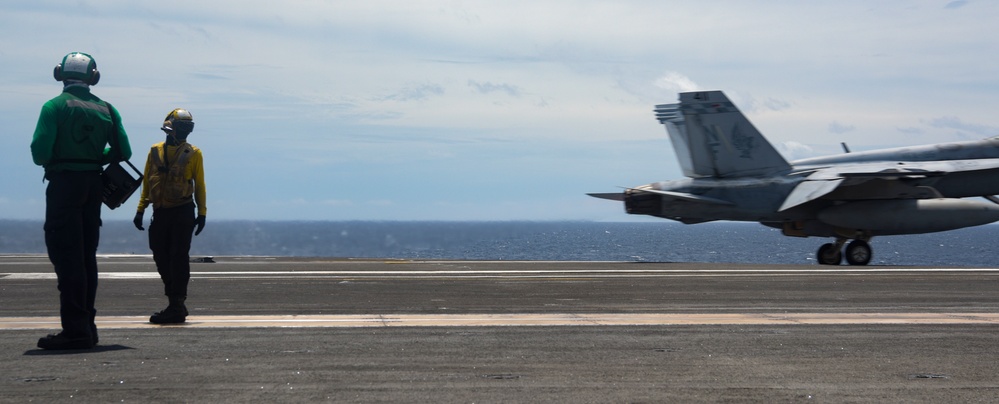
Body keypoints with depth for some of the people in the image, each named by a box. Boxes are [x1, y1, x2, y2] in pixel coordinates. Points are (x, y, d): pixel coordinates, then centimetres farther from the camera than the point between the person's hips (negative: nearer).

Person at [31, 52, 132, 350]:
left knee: (66, 256, -5)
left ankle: (76, 329, -12)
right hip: (93, 186, 5)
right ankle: (86, 327, 17)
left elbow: (39, 152, -13)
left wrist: (48, 162, 9)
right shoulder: (106, 110, 8)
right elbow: (124, 152, 4)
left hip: (64, 184, -5)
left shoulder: (54, 107, -7)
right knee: (87, 256, 13)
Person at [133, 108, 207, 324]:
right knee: (161, 258, 6)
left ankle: (176, 307, -4)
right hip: (160, 212, 4)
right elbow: (147, 182, 14)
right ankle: (176, 305, 17)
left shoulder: (193, 154, 2)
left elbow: (199, 184, 4)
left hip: (183, 212, -4)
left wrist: (202, 213, -1)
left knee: (179, 259, -5)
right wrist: (140, 209, 10)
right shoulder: (155, 151, 8)